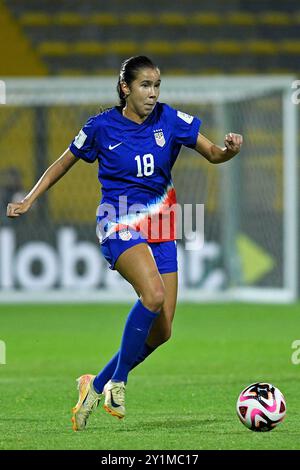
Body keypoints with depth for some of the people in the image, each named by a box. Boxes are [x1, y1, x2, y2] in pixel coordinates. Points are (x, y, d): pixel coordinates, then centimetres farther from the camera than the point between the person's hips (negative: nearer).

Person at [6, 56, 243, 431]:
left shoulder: (169, 119, 1)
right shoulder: (102, 127, -5)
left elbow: (213, 154, 1)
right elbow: (63, 163, 10)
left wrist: (229, 149, -22)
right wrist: (30, 199, 5)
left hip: (159, 226, 4)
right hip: (119, 224, -4)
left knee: (161, 331, -1)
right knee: (153, 293, -32)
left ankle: (96, 386, 18)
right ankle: (117, 383, -17)